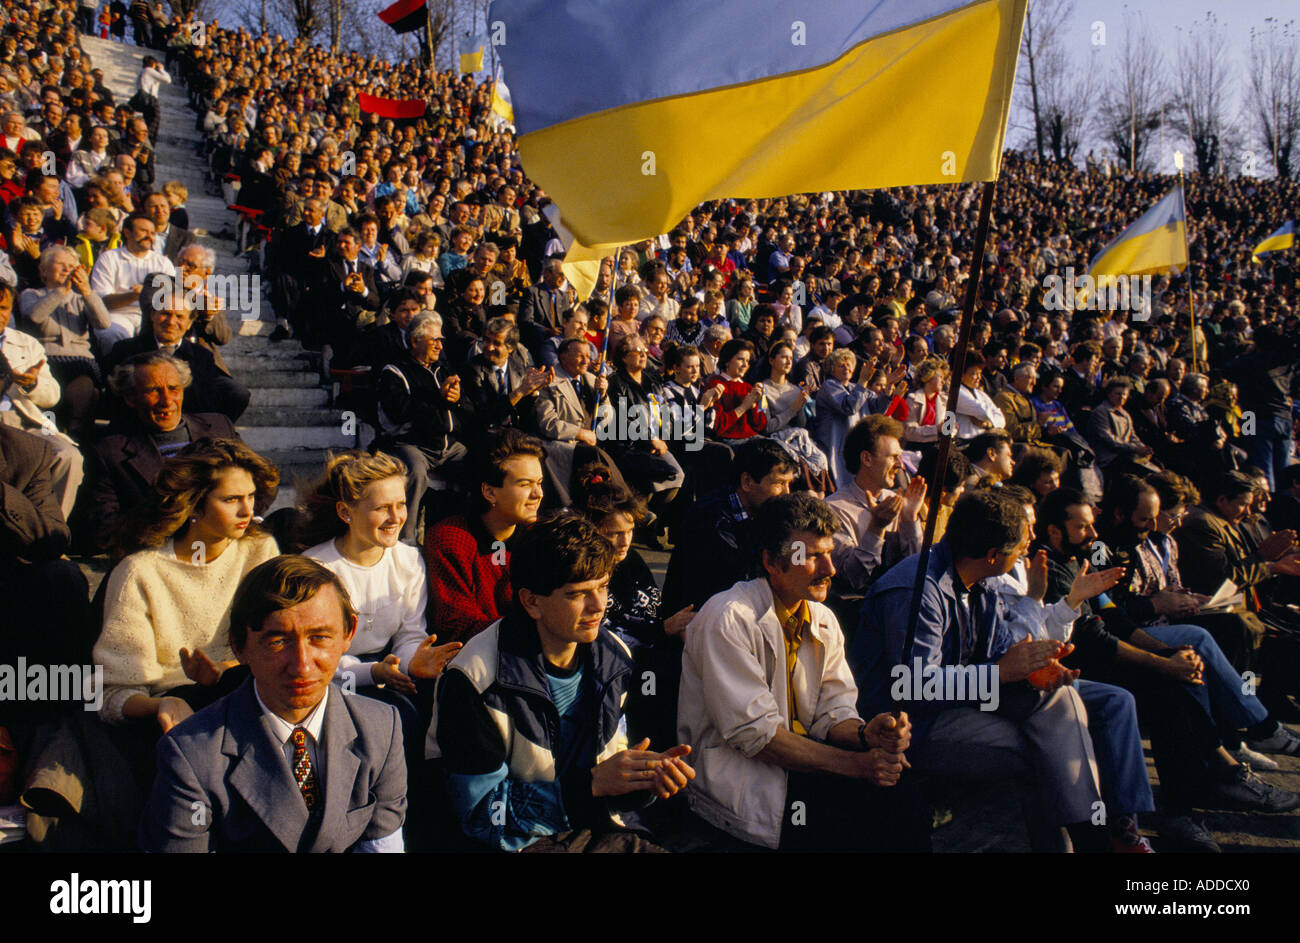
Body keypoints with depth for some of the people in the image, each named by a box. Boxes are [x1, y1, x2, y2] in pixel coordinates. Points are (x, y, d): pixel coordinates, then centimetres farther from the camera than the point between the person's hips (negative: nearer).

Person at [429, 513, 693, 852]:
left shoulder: (612, 655, 0)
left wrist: (646, 777, -13)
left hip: (595, 830, 4)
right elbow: (482, 816, -15)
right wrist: (591, 784, -20)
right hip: (518, 841, -4)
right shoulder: (477, 679, -18)